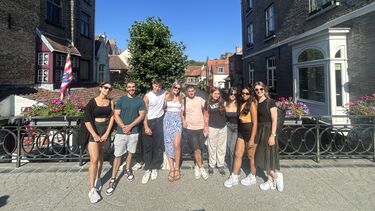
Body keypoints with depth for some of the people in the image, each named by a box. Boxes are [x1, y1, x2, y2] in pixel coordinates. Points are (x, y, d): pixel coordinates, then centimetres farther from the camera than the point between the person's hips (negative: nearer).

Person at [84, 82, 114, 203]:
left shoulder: (110, 102, 3)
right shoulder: (92, 102, -7)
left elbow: (111, 118, 0)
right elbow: (87, 120, -10)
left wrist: (107, 133, -8)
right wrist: (95, 135, -14)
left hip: (106, 130, 4)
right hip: (94, 130, -4)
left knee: (101, 156, 14)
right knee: (94, 159, -7)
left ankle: (98, 178, 32)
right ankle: (92, 189, 0)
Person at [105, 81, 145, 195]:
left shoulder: (140, 100, 2)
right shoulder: (121, 100, 1)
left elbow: (142, 115, -4)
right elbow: (116, 115, -2)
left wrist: (130, 126, -13)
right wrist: (124, 127, -15)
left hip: (134, 132, 1)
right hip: (121, 131, -1)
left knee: (130, 152, 17)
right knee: (117, 155, 1)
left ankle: (127, 170, 39)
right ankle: (113, 179, 9)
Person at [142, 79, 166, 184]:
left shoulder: (164, 93, 0)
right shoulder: (147, 96, -8)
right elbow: (144, 112, -9)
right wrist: (146, 127, -16)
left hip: (159, 121, 2)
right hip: (149, 122, -2)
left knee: (158, 146, 7)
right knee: (147, 146, 3)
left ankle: (154, 168, 22)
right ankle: (147, 169, 14)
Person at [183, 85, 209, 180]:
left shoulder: (200, 99, 2)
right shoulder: (184, 101, -3)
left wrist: (205, 121, 0)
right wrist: (184, 121, -9)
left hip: (201, 128, 3)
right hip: (190, 129, -2)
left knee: (199, 149, 13)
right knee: (196, 150, -5)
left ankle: (197, 166, 31)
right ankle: (201, 168, 11)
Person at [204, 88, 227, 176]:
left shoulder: (222, 102, 3)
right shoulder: (208, 103, -1)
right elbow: (206, 116, 3)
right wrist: (206, 127, -1)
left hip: (223, 127, 2)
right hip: (212, 128, -2)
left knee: (221, 147, 10)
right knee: (212, 147, 7)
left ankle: (220, 165, 23)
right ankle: (211, 165, 21)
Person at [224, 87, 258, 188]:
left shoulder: (252, 104, -13)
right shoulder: (242, 104, 11)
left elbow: (255, 123, -16)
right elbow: (240, 118, 11)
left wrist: (252, 139, -19)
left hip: (250, 131, -7)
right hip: (241, 131, 7)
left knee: (251, 156, 9)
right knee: (238, 155, 10)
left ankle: (252, 178, 29)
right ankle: (234, 177, 20)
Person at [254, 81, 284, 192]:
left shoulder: (270, 102, -9)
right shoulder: (256, 103, 7)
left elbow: (274, 120, -13)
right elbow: (256, 119, 9)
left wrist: (272, 135, -19)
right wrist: (256, 133, 6)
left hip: (268, 130, -6)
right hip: (259, 131, 6)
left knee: (268, 156, -2)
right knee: (262, 157, 10)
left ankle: (277, 176, 22)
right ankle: (270, 181, 24)